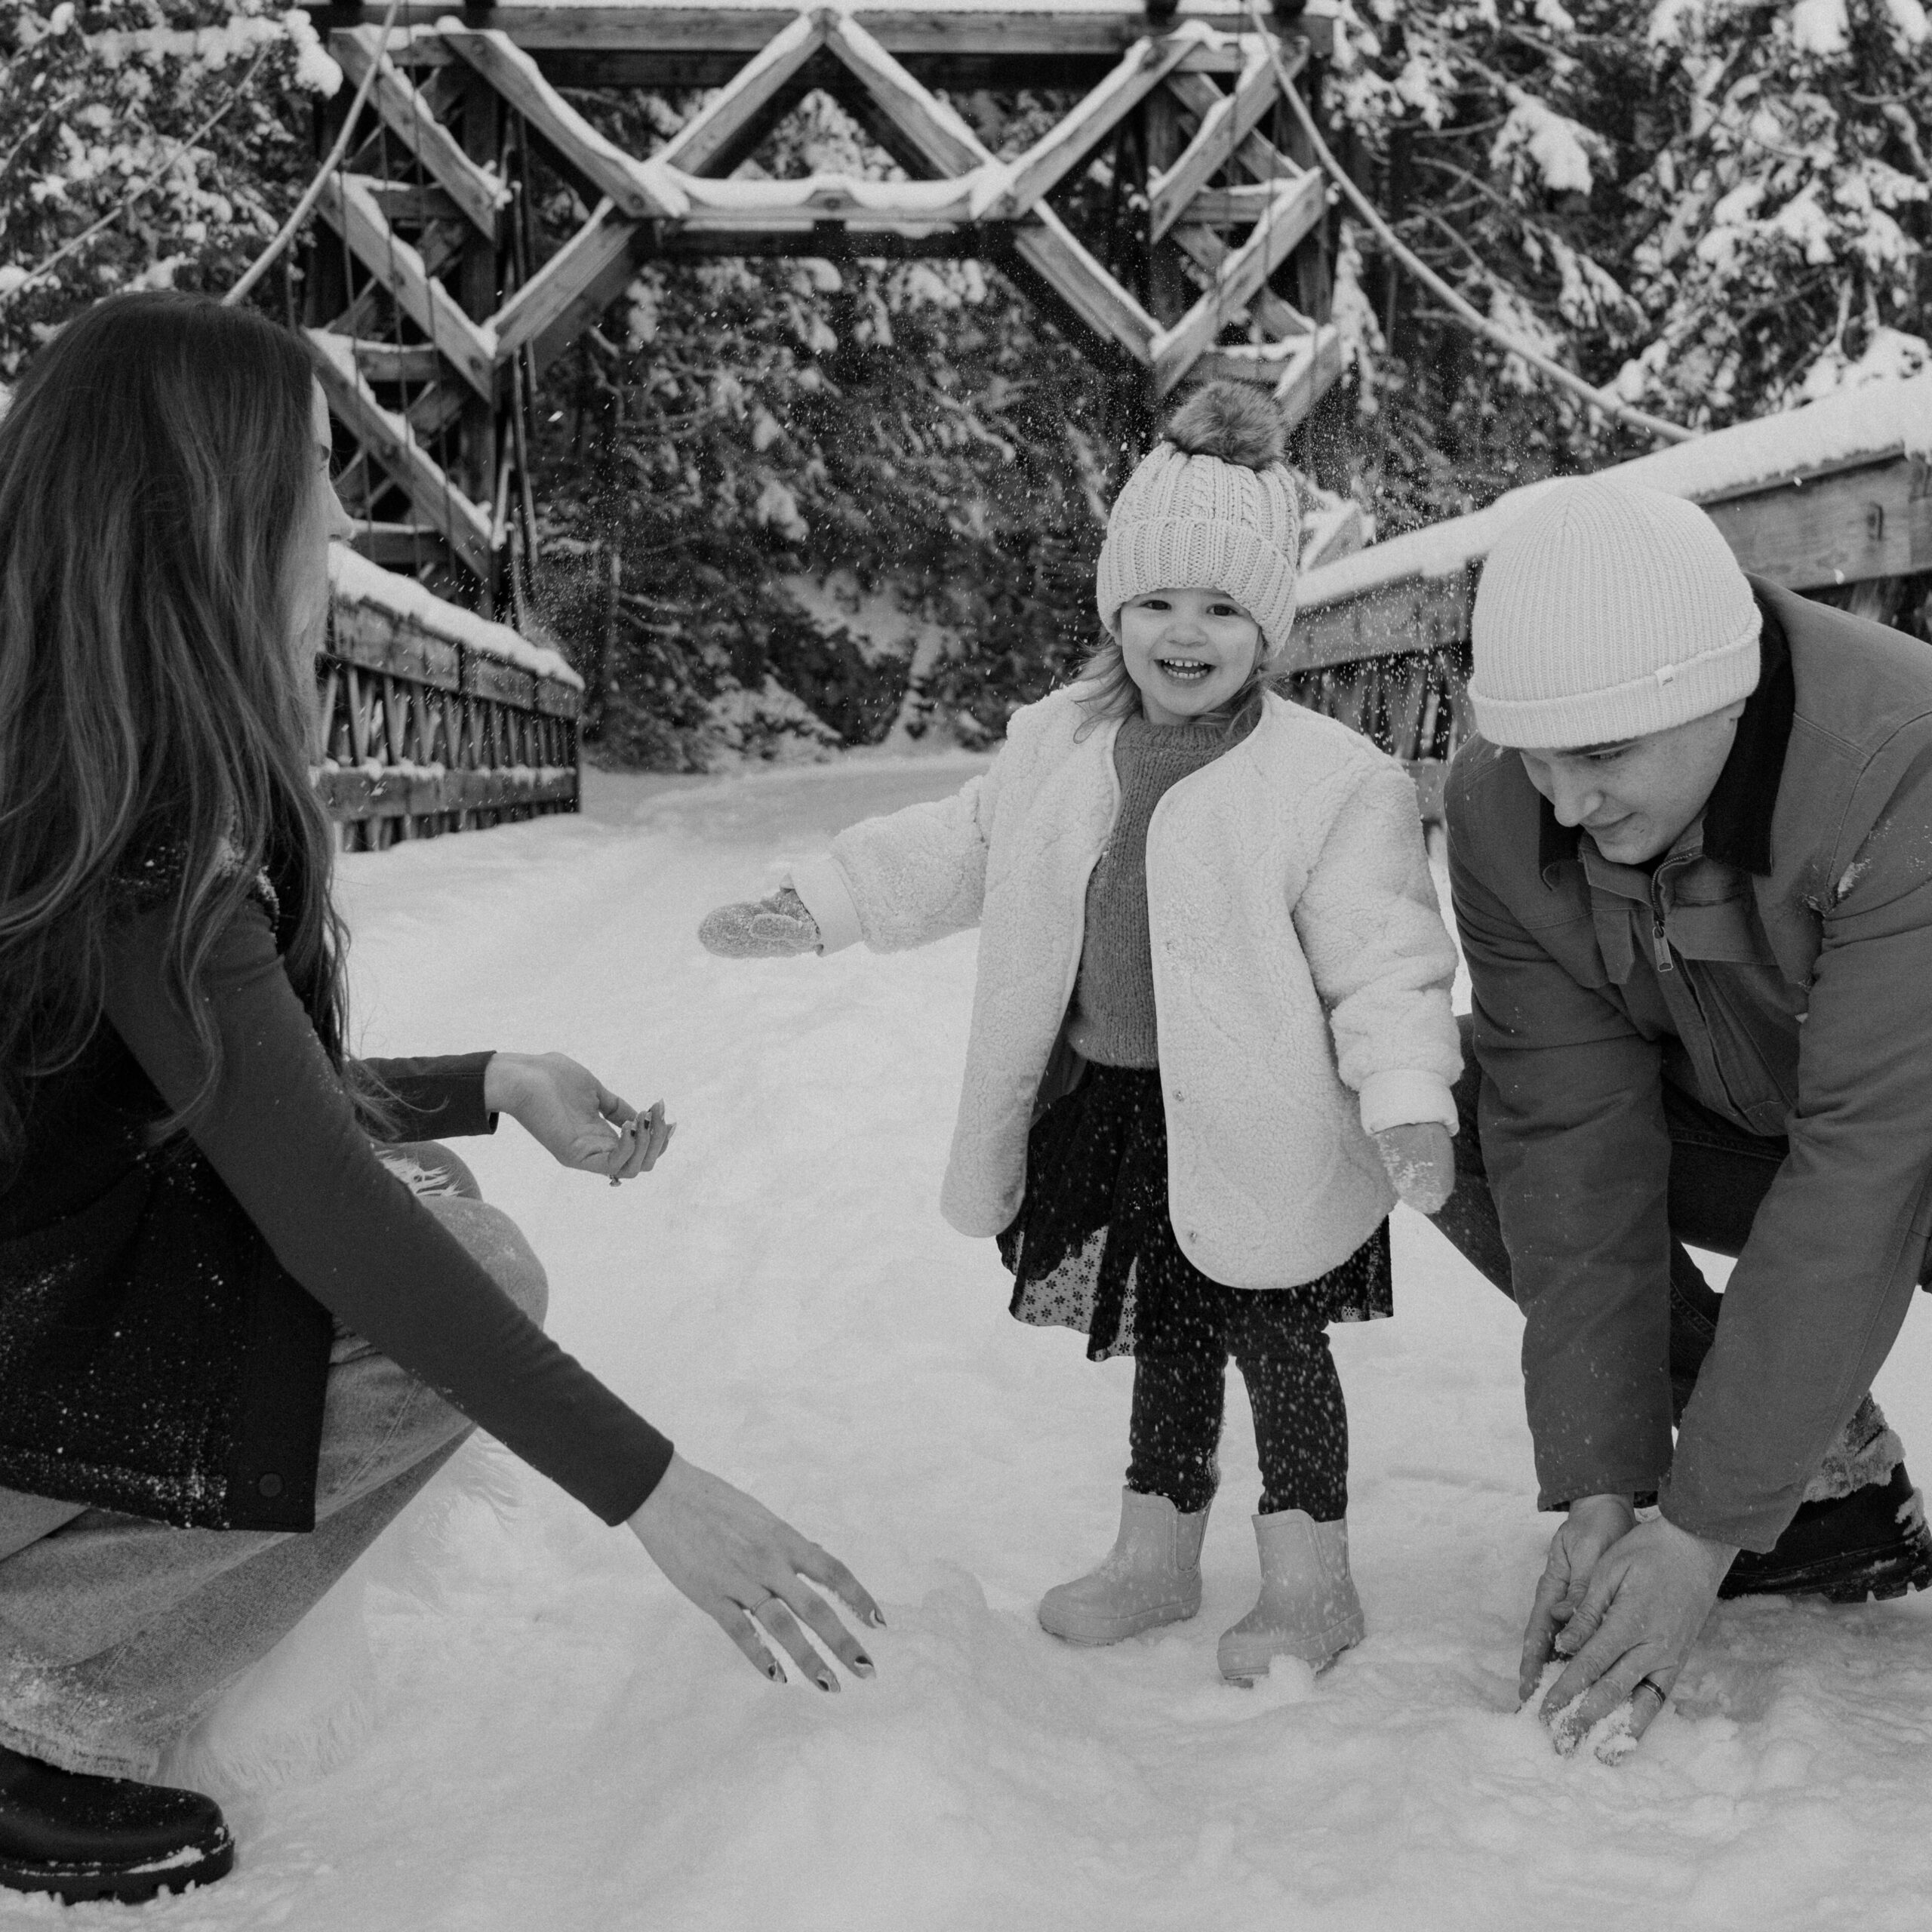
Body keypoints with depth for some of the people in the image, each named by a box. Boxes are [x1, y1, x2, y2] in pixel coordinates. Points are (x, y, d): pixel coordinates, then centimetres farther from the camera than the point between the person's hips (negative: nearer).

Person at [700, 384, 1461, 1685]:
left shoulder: (1335, 782, -16)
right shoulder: (1058, 747, 2)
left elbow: (1385, 966, -16)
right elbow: (957, 850, 15)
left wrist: (1409, 1104, -29)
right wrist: (813, 906, 12)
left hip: (1252, 1129, -5)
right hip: (1104, 1103, 6)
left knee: (1273, 1336, 6)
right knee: (1168, 1335, 19)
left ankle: (1310, 1580, 23)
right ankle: (1156, 1554, 34)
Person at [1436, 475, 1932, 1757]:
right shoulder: (1499, 809, -20)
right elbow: (1580, 1139, -20)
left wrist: (1702, 1532, -34)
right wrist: (1599, 1488, -23)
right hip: (1738, 1123, 6)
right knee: (1463, 1117, -13)